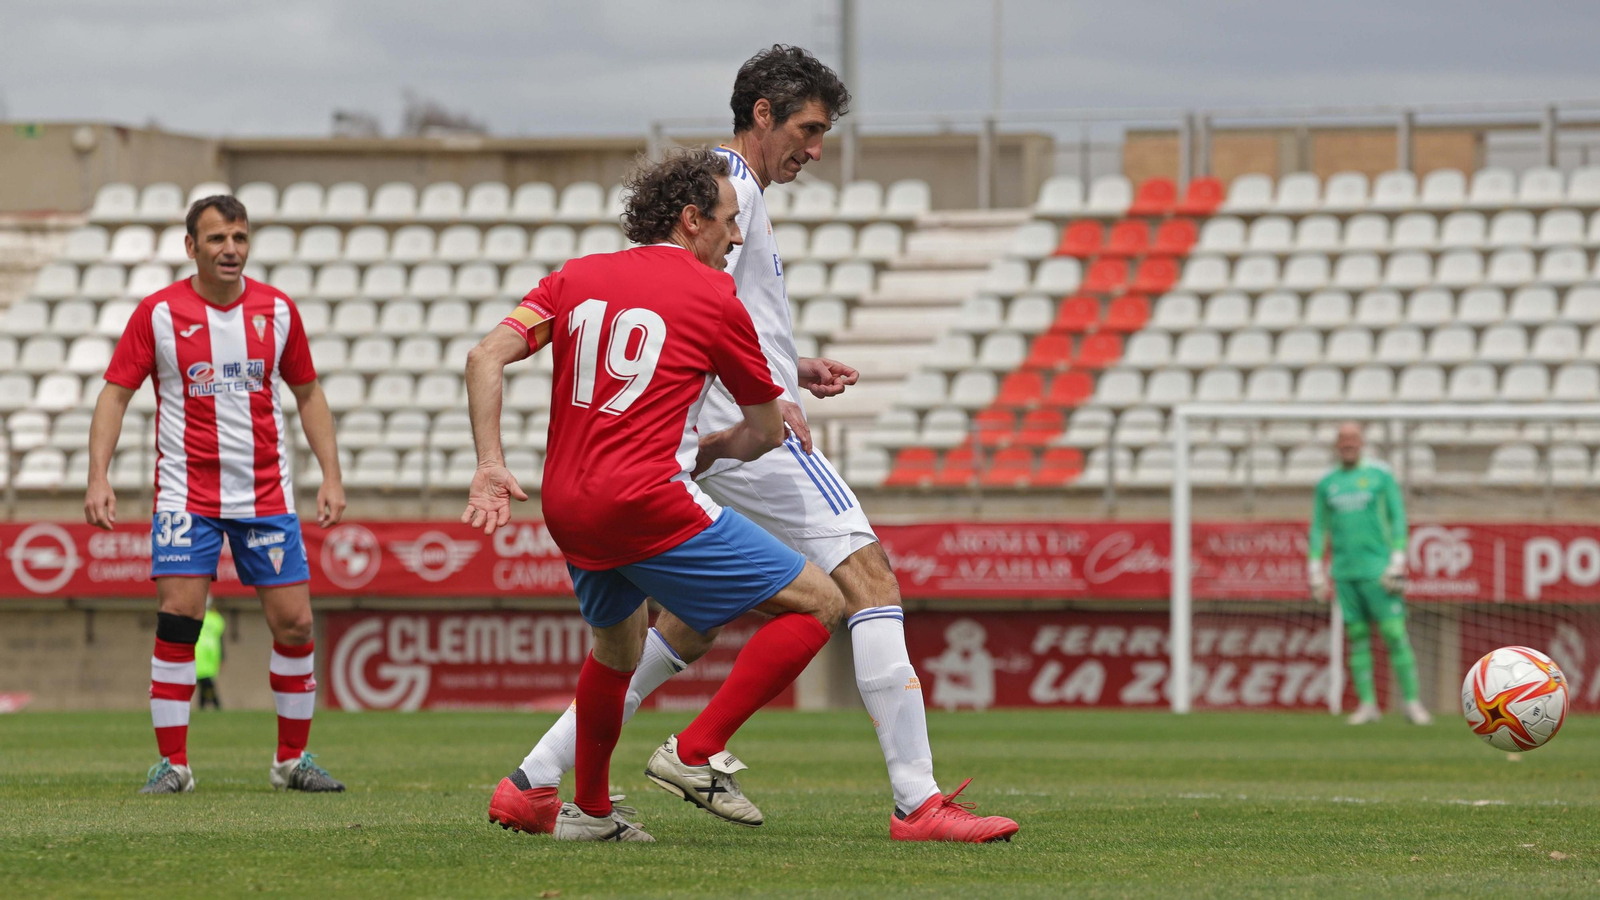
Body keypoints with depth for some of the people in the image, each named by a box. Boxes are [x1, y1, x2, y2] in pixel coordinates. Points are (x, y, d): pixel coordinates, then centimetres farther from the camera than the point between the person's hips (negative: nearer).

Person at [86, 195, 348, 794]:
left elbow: (307, 393, 13)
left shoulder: (278, 310, 3)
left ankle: (292, 760, 13)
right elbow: (115, 394, -1)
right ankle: (172, 763, -3)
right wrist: (98, 477, -12)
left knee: (294, 623, -1)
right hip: (186, 493, -2)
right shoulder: (158, 312, -4)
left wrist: (331, 475, 6)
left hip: (266, 494, 2)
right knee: (177, 620, -12)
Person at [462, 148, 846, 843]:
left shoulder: (576, 277, 15)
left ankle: (588, 810, 39)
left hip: (567, 510, 7)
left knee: (618, 643, 33)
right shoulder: (713, 296, 2)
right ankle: (695, 753, -7)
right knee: (819, 604, -2)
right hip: (648, 500, -7)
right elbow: (766, 432, 11)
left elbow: (485, 357, 2)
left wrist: (490, 466, -1)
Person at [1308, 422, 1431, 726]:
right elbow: (1318, 528, 17)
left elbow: (1398, 518, 1)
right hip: (1344, 572, 3)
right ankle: (1367, 704, 6)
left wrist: (1398, 561, -8)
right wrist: (1315, 569, 9)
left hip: (1377, 570, -3)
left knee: (1395, 633, -9)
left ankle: (1412, 701, -6)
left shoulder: (1380, 474, 3)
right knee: (1357, 637, 2)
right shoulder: (1327, 483, 12)